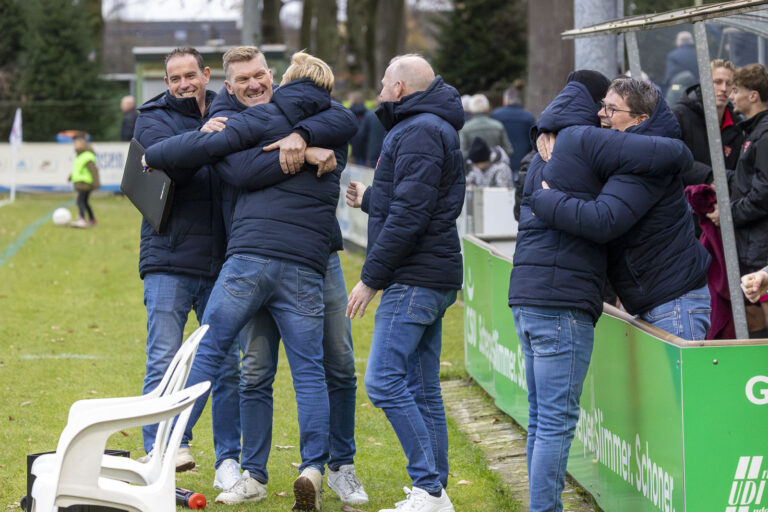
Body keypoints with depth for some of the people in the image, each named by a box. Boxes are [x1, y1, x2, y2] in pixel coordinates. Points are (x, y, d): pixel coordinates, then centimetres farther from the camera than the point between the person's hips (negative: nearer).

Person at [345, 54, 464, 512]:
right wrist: (371, 199, 38)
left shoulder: (420, 132, -13)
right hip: (432, 277, 11)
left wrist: (371, 277, -18)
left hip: (415, 279, -11)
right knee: (422, 388, 10)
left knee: (385, 380, -14)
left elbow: (410, 215, -20)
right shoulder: (427, 128, 21)